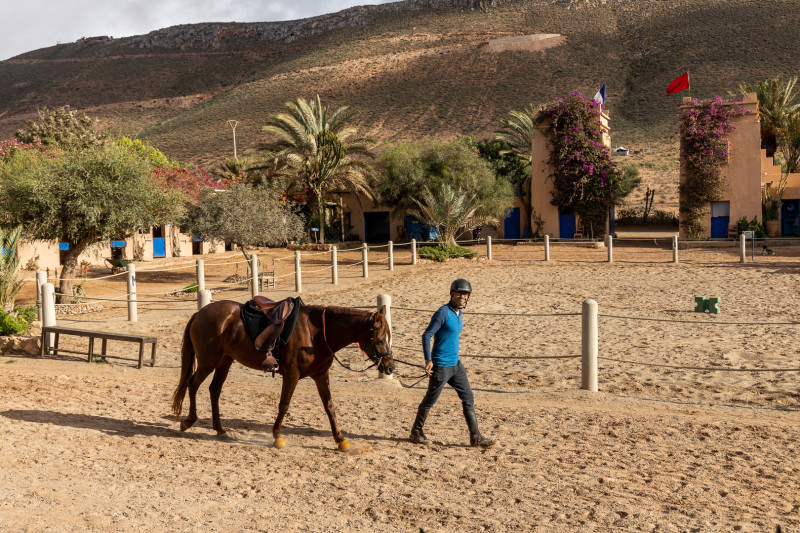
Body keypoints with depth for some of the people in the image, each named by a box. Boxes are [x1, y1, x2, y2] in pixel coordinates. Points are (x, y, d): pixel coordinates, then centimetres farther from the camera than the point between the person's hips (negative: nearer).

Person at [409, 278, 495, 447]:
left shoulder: (459, 313, 9)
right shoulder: (443, 312, -17)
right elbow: (426, 335, -19)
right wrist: (428, 360, -25)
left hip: (456, 364, 9)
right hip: (441, 366, -8)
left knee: (468, 398, 7)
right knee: (430, 400, 5)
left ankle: (475, 437, 13)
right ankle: (416, 433, 22)